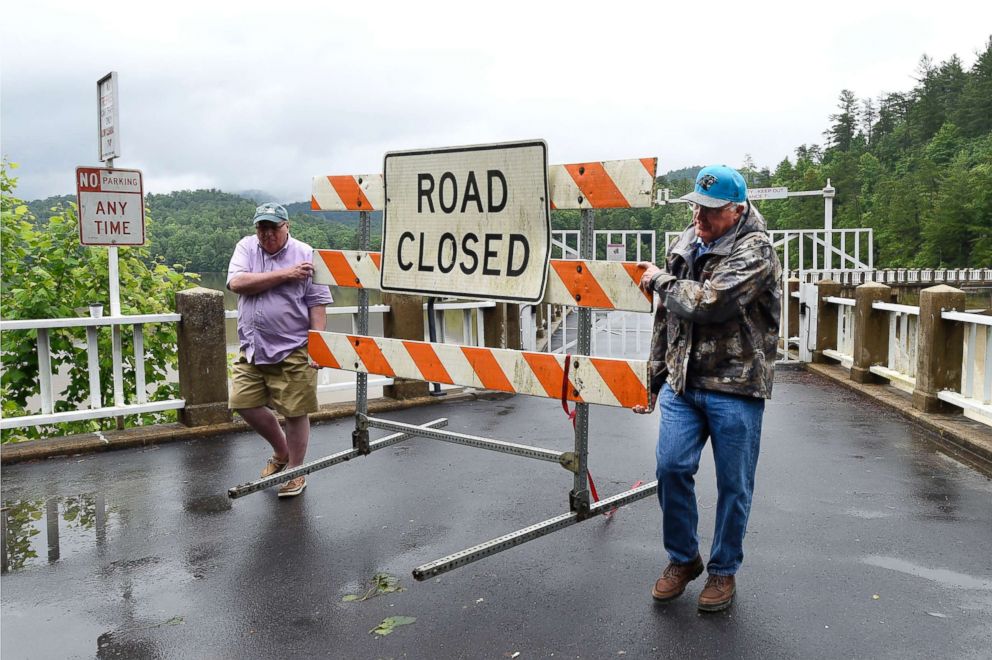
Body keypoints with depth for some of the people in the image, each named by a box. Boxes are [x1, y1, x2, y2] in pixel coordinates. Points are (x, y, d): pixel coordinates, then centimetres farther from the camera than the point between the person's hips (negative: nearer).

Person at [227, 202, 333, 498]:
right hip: (252, 349, 4)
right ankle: (281, 451, 32)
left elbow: (317, 304, -5)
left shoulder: (305, 254, -3)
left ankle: (296, 473, 20)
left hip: (292, 351, -4)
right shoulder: (246, 247, 6)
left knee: (295, 412, 1)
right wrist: (284, 275, -15)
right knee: (244, 403, 8)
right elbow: (237, 283, -12)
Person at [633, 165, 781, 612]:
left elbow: (710, 303, -26)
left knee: (733, 484, 5)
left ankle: (723, 570, 26)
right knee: (671, 466, -3)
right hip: (681, 382, 5)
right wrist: (655, 377, 19)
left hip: (735, 389, -5)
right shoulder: (685, 244, 11)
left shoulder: (755, 251, -10)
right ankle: (682, 558, 20)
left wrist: (660, 281, -9)